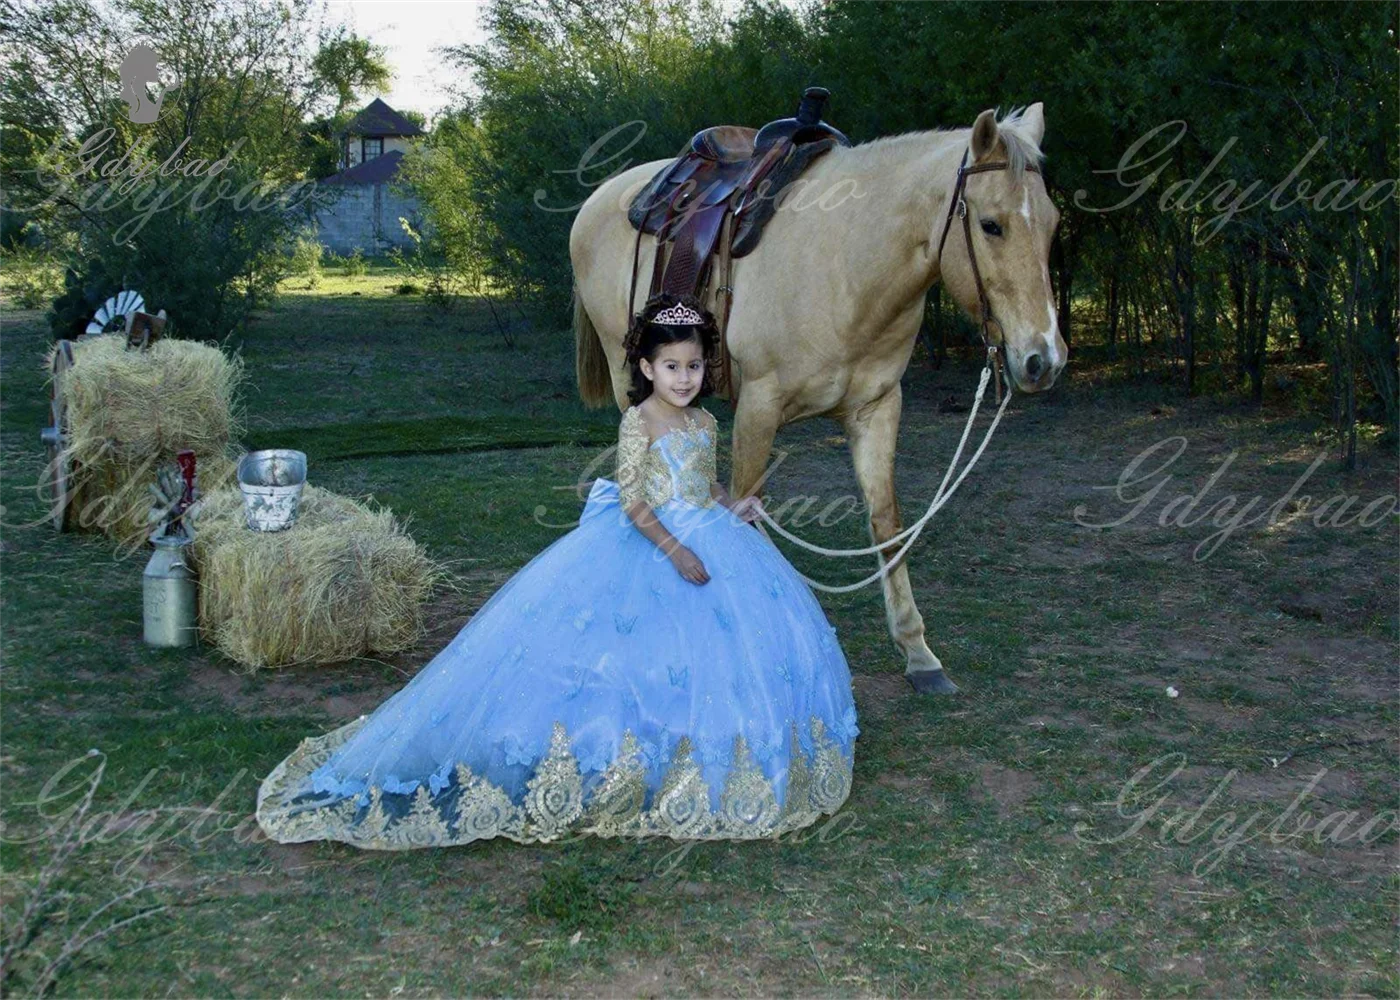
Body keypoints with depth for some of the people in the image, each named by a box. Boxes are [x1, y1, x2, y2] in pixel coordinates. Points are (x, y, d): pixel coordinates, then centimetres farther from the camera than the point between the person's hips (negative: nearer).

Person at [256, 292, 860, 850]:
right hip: (646, 547, -7)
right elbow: (632, 500, -16)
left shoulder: (704, 423, 11)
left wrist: (733, 507, 4)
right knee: (647, 650, -12)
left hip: (708, 542, 7)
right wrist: (674, 550, -23)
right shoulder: (639, 421, -10)